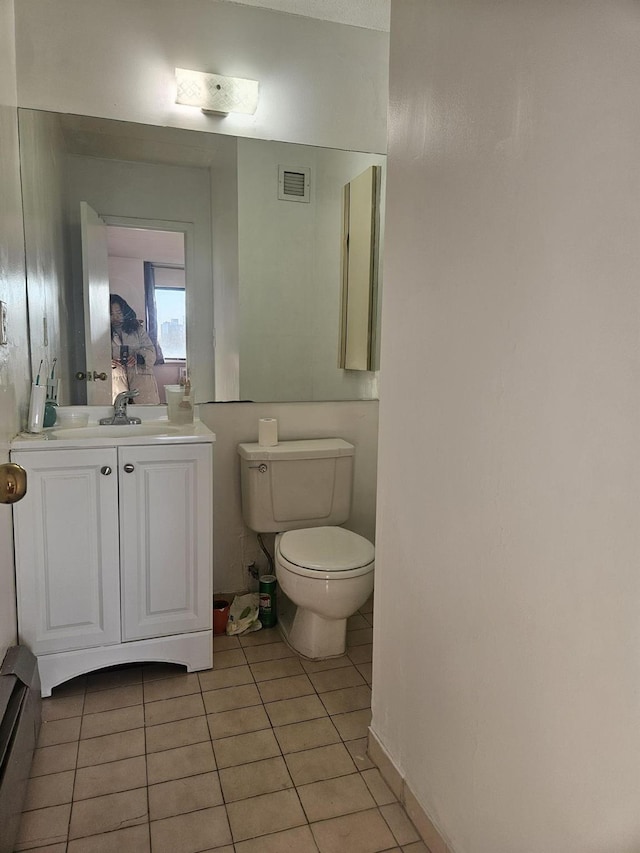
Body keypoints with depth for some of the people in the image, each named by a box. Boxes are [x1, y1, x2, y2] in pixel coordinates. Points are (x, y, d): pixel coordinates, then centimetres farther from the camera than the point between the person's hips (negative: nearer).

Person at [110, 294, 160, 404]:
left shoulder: (137, 329, 12)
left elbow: (150, 351, 7)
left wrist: (138, 358, -14)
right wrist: (109, 362, -16)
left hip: (141, 377, 0)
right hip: (118, 380, 0)